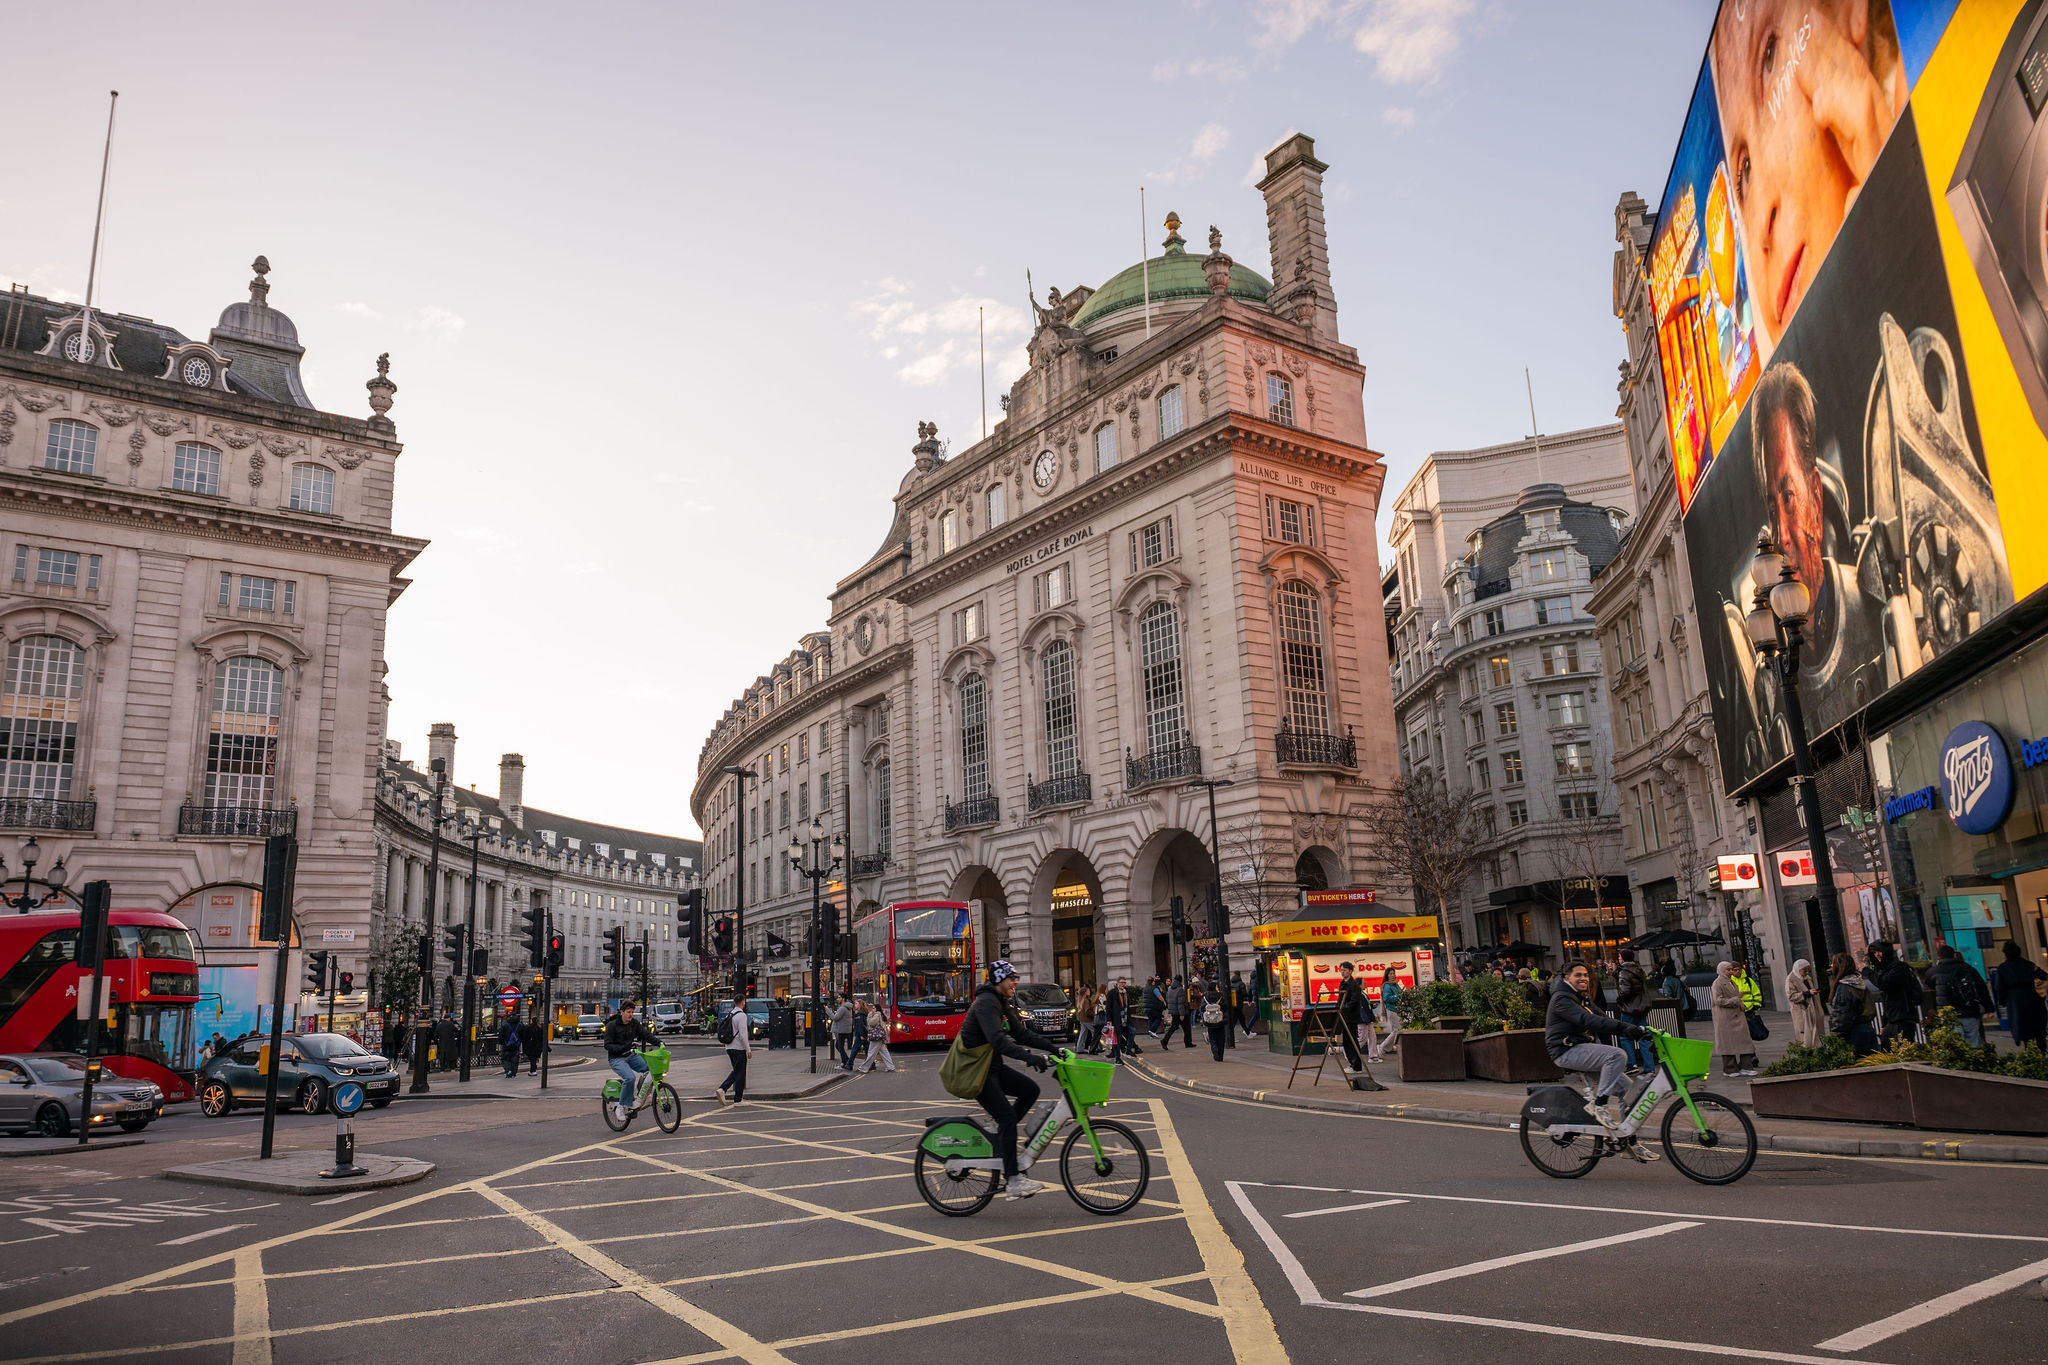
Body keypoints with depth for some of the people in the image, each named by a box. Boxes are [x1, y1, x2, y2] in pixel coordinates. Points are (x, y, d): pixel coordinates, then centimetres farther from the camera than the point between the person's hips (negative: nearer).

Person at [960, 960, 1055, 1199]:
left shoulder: (1004, 1004, 11)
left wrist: (1052, 1047, 2)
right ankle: (1012, 1181, -11)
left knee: (1030, 1089, 0)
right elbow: (997, 1040, -34)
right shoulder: (986, 1003, -21)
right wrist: (1029, 1057, -41)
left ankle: (1001, 1137, 11)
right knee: (1008, 1118, -14)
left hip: (991, 1066, 9)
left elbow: (1021, 1033, 12)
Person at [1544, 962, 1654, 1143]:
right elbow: (1586, 1020, -26)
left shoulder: (1583, 998, 21)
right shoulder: (1562, 998, -12)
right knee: (1617, 1055, -29)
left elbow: (1601, 1019, 13)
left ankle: (1629, 1141, 10)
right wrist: (1622, 1027, -35)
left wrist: (1634, 1029, -2)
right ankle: (1600, 1106, -24)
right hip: (1567, 1052, -9)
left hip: (1583, 1050, 10)